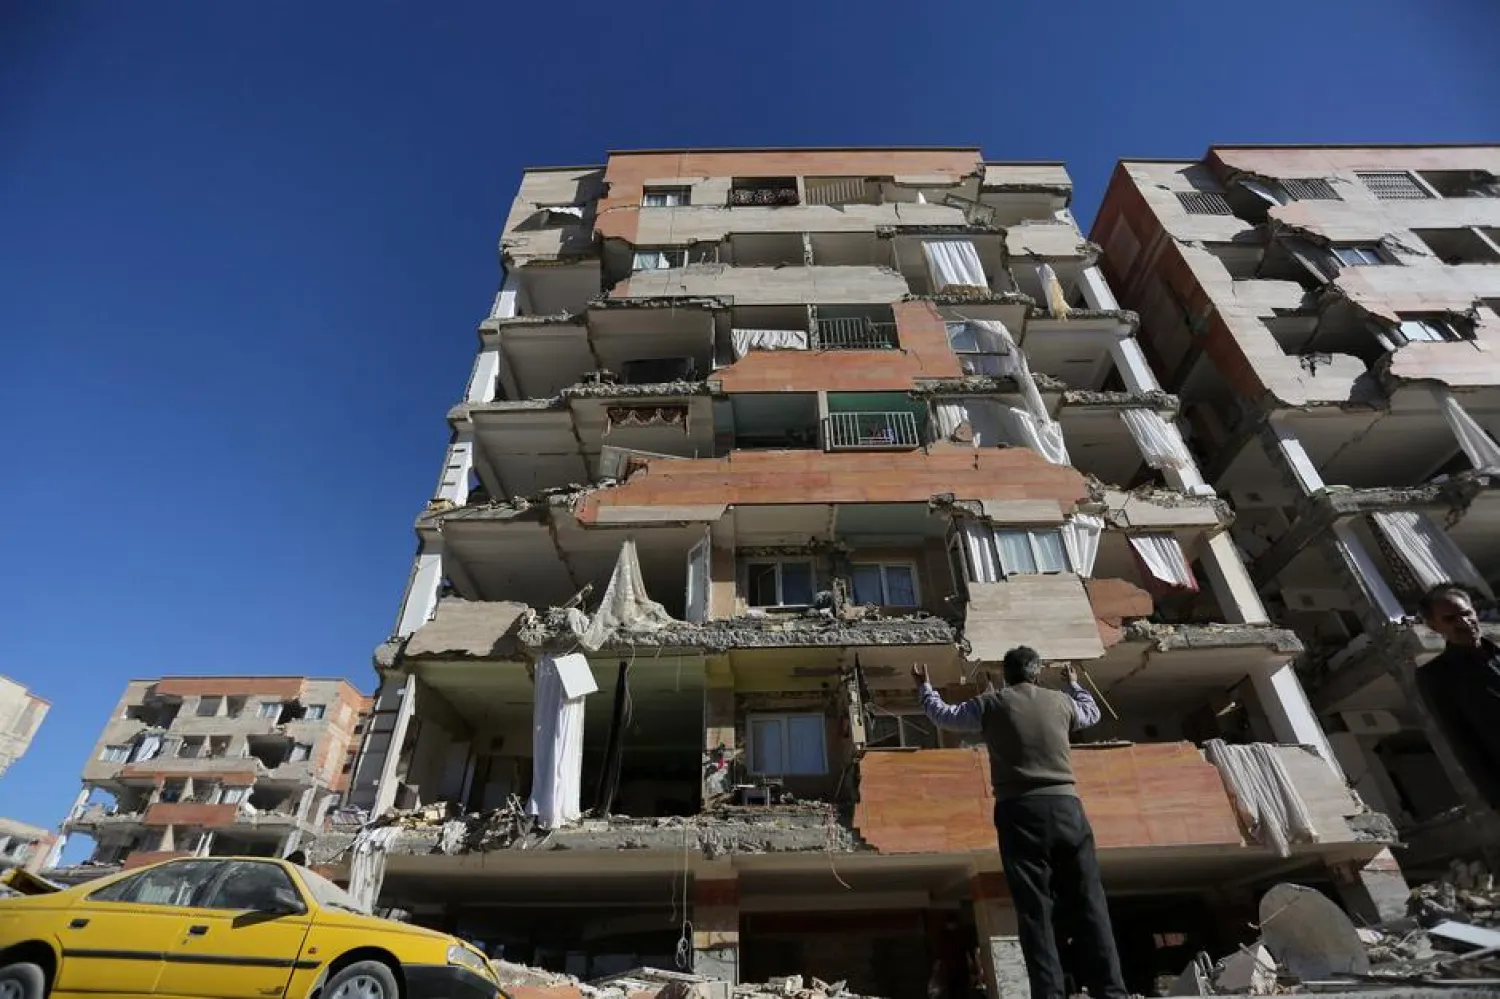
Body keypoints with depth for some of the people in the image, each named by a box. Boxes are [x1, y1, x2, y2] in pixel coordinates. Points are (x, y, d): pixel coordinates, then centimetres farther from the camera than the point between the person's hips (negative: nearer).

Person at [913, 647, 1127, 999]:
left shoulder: (991, 704, 5)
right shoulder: (1061, 701, 11)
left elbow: (943, 715, 19)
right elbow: (1092, 712, 35)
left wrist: (924, 687, 37)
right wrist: (1073, 684, 54)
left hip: (1019, 812, -2)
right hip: (1065, 805, 2)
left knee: (1034, 910, 1)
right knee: (1088, 904, 6)